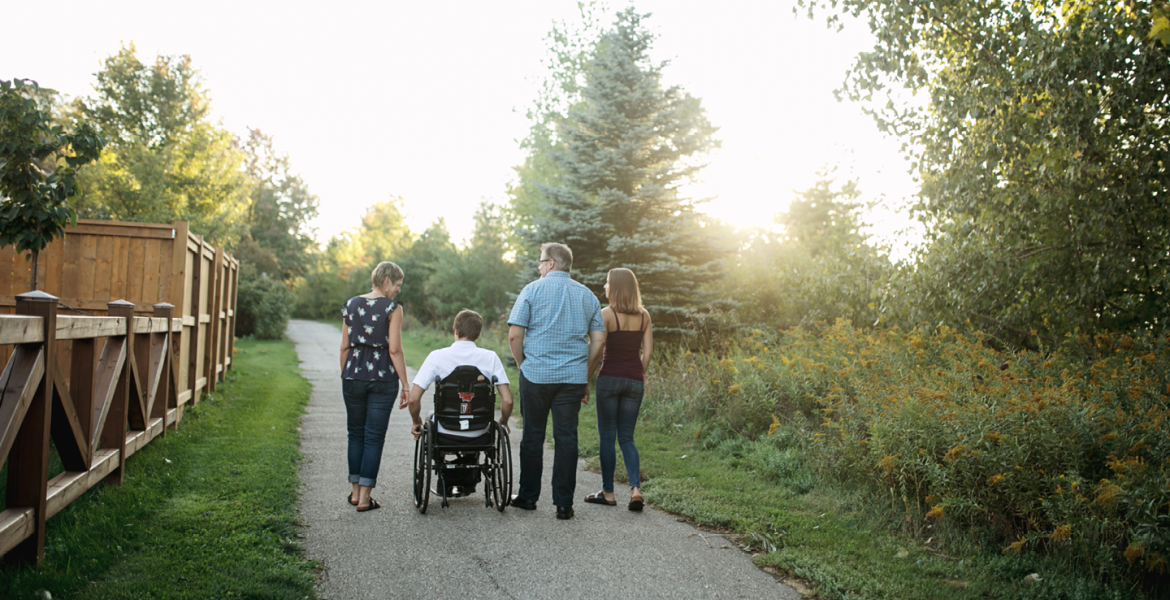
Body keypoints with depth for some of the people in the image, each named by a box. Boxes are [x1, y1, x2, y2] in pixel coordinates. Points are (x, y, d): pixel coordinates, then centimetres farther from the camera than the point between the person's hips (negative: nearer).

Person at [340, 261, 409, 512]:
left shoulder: (352, 304, 7)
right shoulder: (392, 308, -7)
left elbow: (344, 347, 8)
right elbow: (394, 350, -11)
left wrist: (344, 377, 17)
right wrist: (405, 385, -7)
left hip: (353, 374, 4)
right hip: (383, 378, -4)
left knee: (356, 433, 16)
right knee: (374, 436, 3)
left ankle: (355, 491, 21)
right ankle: (364, 498, 5)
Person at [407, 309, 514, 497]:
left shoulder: (437, 356, -11)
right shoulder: (490, 357, -8)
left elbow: (413, 399, -14)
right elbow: (507, 400, -12)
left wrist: (417, 422, 6)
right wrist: (503, 423, 9)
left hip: (445, 434, -1)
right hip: (479, 436, 1)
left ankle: (449, 482, 37)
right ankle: (468, 482, 44)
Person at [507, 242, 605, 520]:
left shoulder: (533, 289, -1)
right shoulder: (587, 295, 10)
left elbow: (514, 335, -7)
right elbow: (599, 339, 9)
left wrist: (522, 363, 8)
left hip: (536, 374, -2)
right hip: (573, 377, 3)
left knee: (533, 436, 10)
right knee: (566, 438, 4)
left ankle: (528, 496, 20)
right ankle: (564, 504, 5)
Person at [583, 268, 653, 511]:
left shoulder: (606, 314, -8)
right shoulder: (644, 316, 6)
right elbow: (647, 351, 6)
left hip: (610, 378, -4)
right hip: (635, 380, 4)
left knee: (607, 436, 6)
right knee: (627, 437, 11)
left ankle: (608, 492, 10)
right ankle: (635, 487, -5)